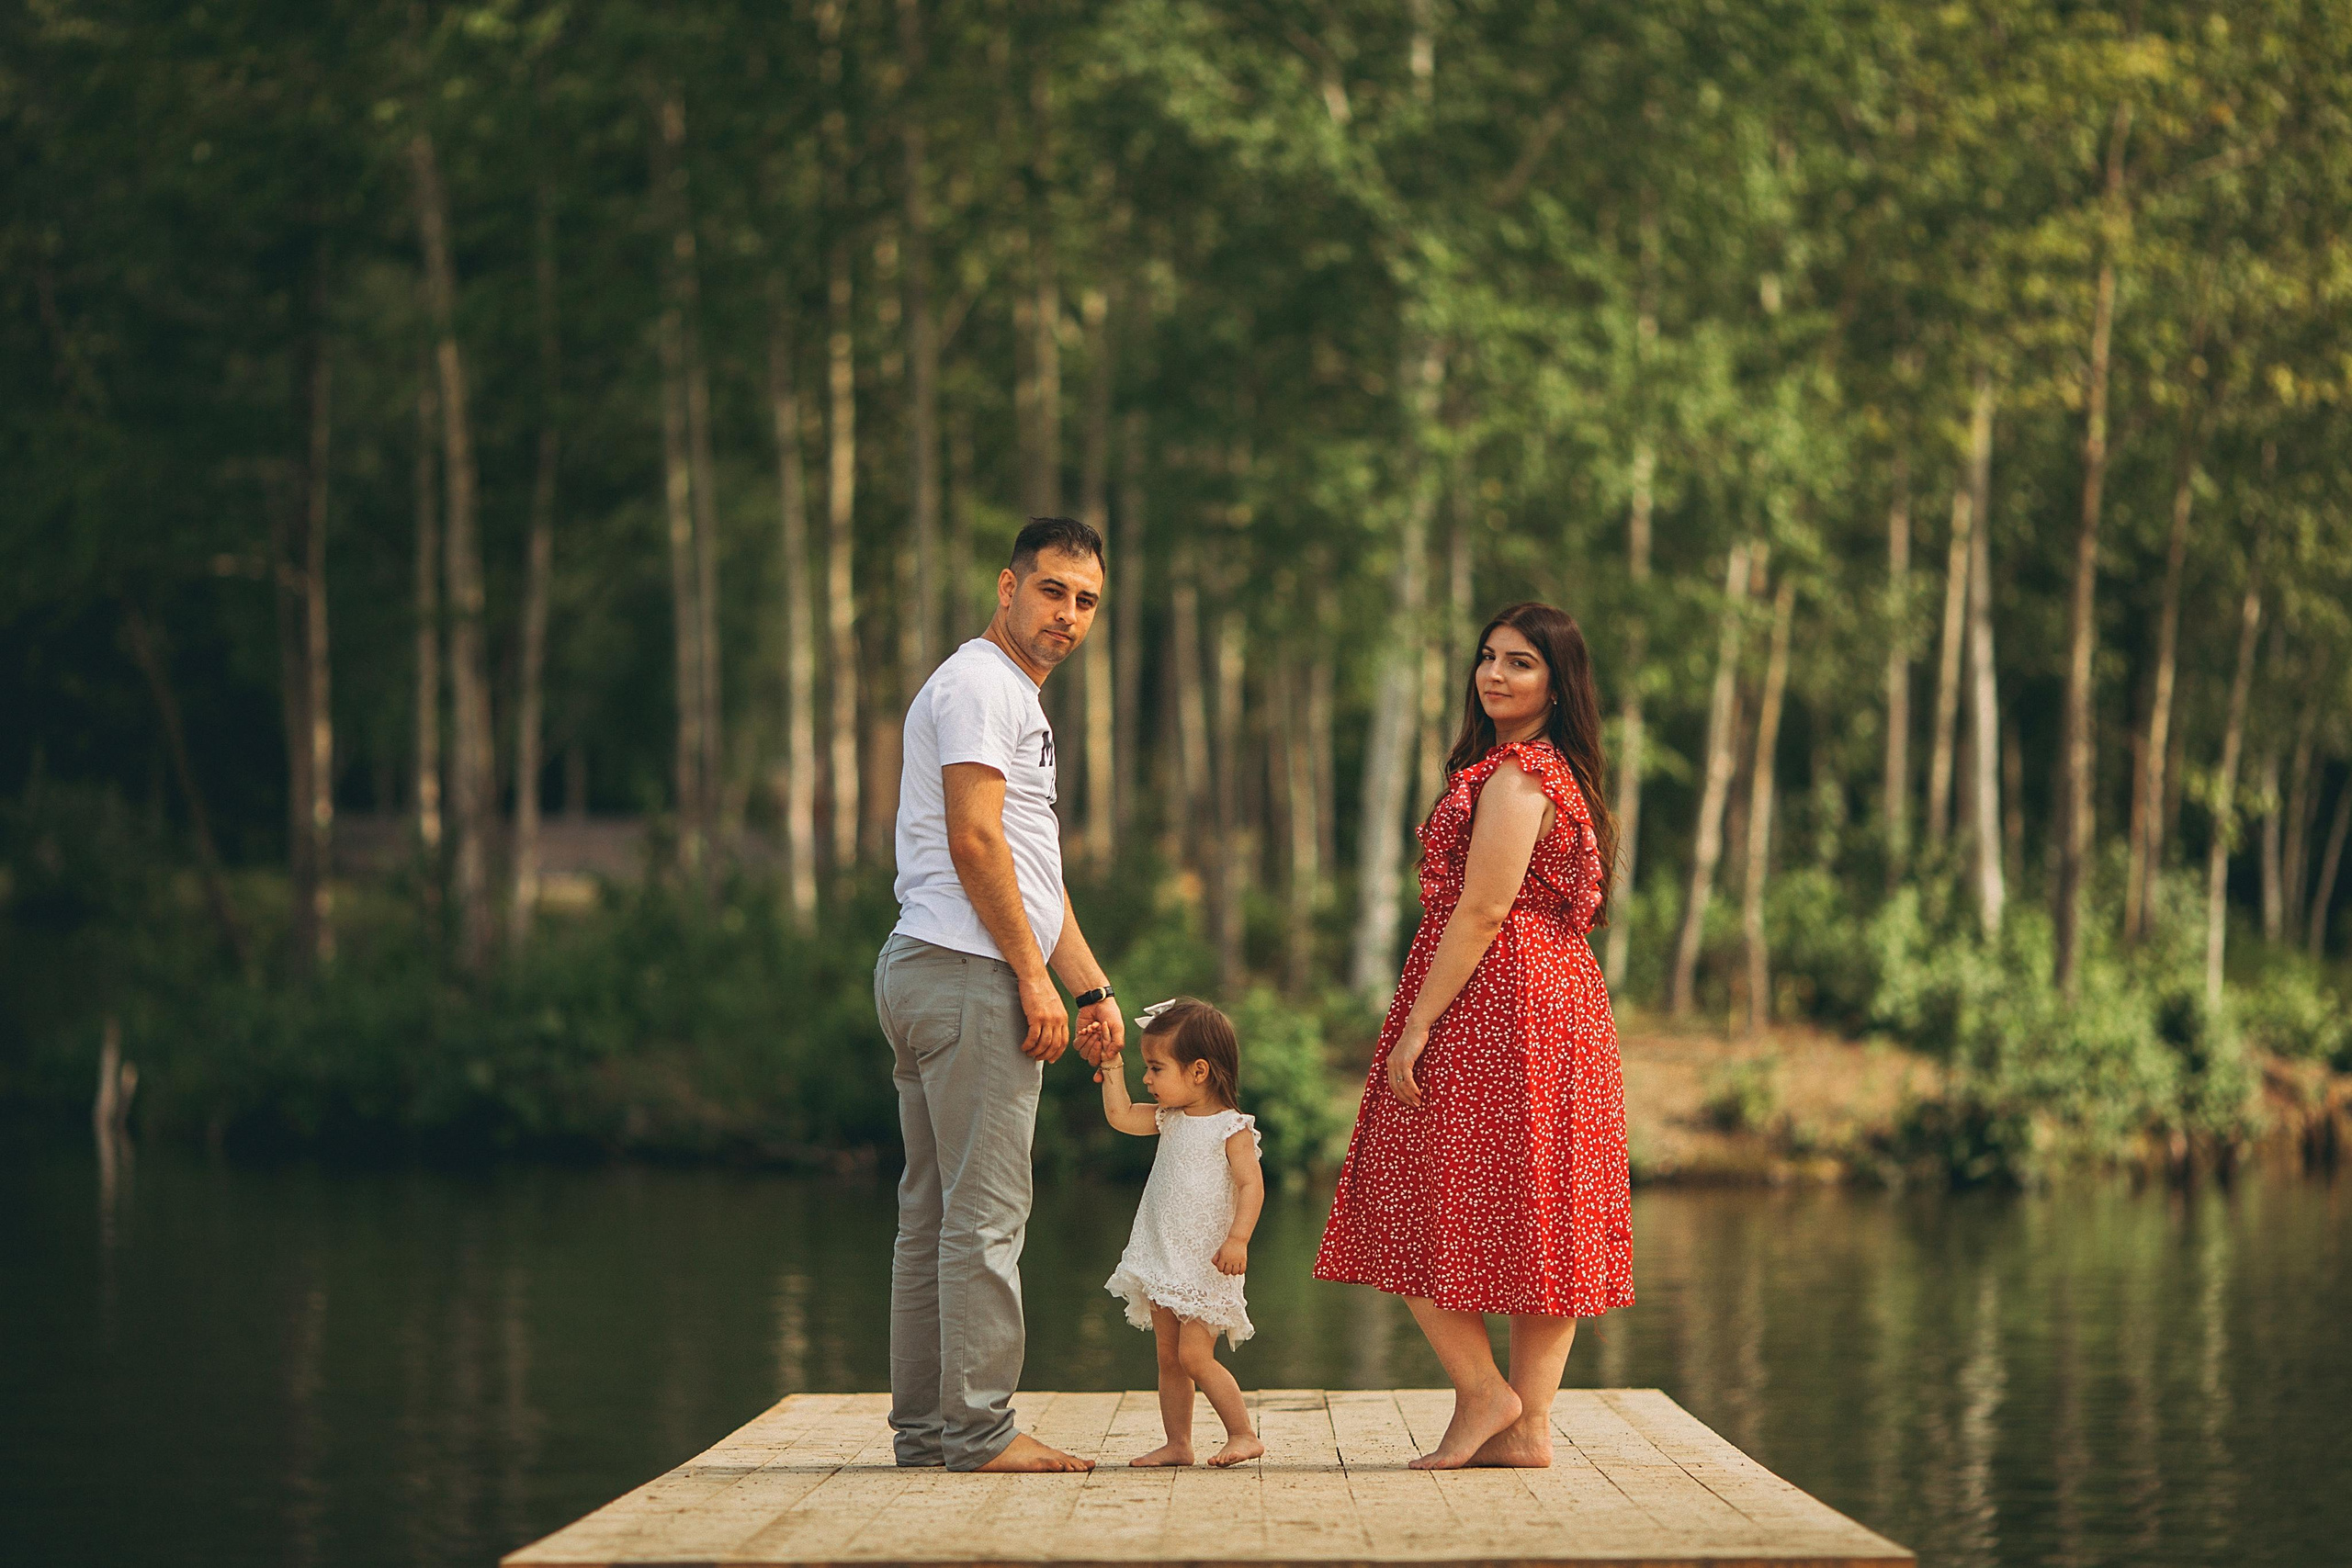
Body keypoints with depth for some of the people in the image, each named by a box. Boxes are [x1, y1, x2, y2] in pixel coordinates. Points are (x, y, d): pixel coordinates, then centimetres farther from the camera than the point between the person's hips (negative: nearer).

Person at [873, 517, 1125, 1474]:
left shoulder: (1017, 701, 25)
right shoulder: (979, 685, -8)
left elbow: (1034, 872, 26)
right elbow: (974, 840, -18)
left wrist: (1093, 988, 19)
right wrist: (1034, 977, -17)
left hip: (927, 971, 11)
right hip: (969, 974, -11)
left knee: (936, 1211, 11)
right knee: (986, 1212, -10)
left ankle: (925, 1428, 14)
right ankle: (979, 1431, -10)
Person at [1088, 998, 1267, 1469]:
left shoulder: (1231, 1128, -12)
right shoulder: (1170, 1120, 11)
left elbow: (1251, 1184, -19)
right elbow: (1121, 1116, 9)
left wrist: (1238, 1239, -30)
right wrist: (1112, 1065, 4)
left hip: (1207, 1266, -8)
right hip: (1163, 1262, 8)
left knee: (1194, 1355, -14)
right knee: (1169, 1357, 8)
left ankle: (1243, 1434, -5)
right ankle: (1178, 1443, 13)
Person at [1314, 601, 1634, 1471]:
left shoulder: (1514, 777, -14)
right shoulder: (1562, 777, 17)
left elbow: (1481, 914, -18)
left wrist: (1417, 1023, -17)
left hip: (1490, 1006, -10)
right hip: (1562, 1005, 10)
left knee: (1424, 1212, -2)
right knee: (1537, 1226, 7)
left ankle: (1483, 1396, -2)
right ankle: (1528, 1426, 7)